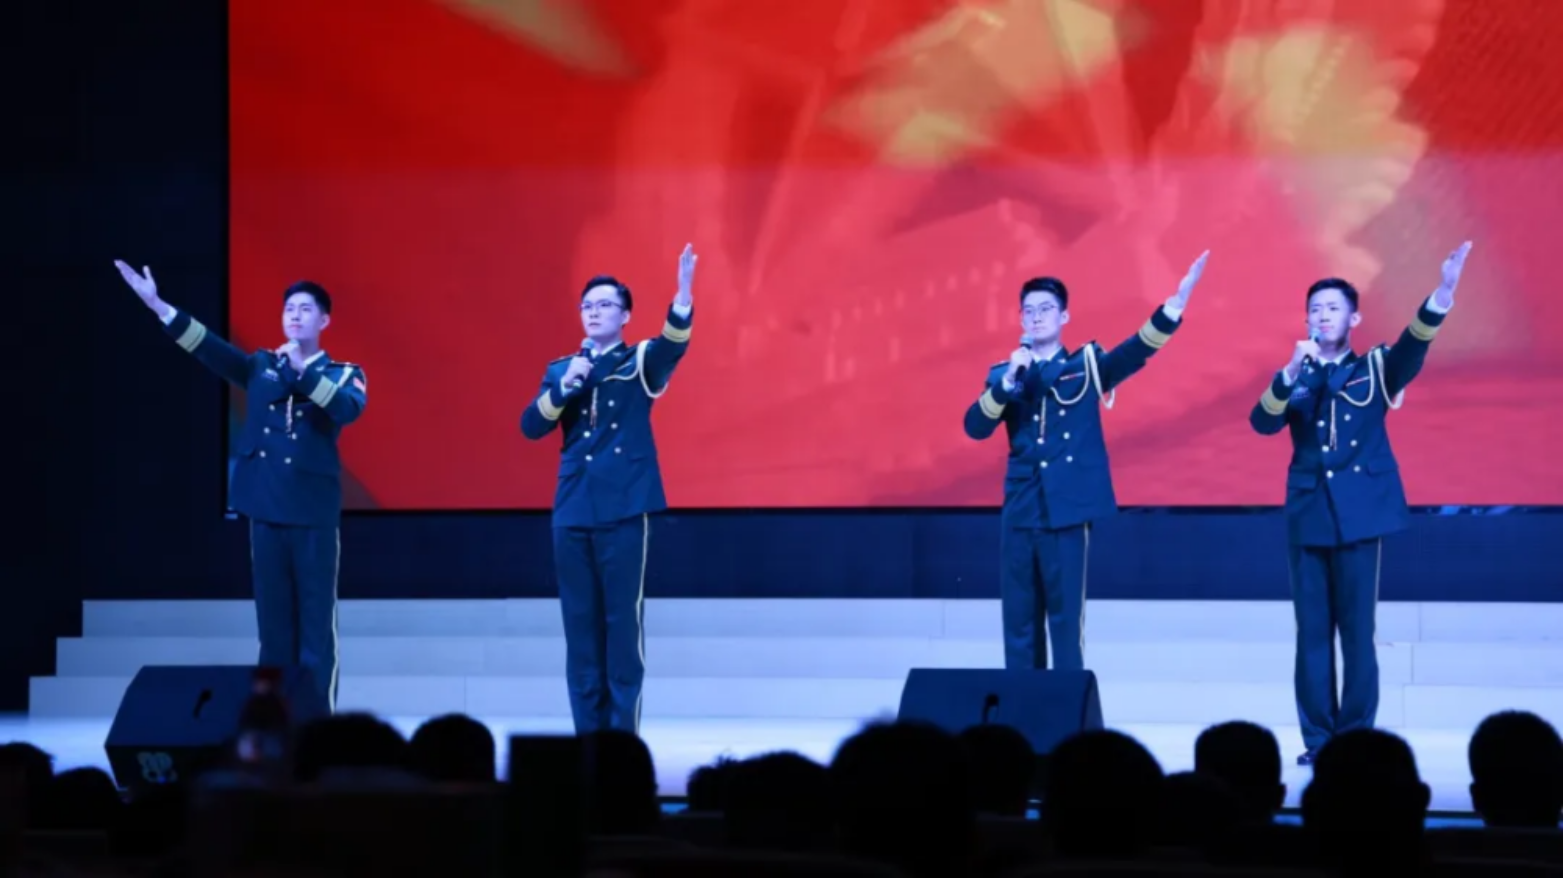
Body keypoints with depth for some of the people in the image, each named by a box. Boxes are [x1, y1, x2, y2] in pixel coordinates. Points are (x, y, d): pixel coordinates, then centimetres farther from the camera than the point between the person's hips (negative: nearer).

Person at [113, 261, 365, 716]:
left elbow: (349, 409, -17)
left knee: (315, 626, -4)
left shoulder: (343, 374, 5)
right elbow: (215, 350, -1)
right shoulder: (261, 366, 13)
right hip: (266, 511, 3)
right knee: (273, 627, 6)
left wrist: (303, 370, -28)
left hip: (314, 514, -3)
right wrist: (159, 306, -14)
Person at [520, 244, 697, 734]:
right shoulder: (561, 370, 15)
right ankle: (588, 732, 9)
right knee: (580, 621, 4)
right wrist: (564, 387, -11)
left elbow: (673, 344, -17)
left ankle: (623, 732, -2)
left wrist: (684, 293, -36)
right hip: (572, 510, 4)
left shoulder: (641, 363, 5)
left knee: (623, 619, -5)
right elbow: (531, 427, 4)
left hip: (624, 508, -4)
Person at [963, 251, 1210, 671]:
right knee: (1019, 620, 6)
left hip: (1068, 510, -3)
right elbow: (975, 427, -1)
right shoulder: (1004, 375, 12)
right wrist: (1009, 381, -15)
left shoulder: (1087, 365, 6)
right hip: (1020, 511, 3)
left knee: (1066, 619, -4)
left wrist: (1176, 302, -27)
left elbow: (1135, 351, -11)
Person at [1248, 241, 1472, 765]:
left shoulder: (1375, 370, 6)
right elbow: (1262, 422, -5)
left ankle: (1357, 738, 2)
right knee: (1312, 631, 2)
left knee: (1357, 629, -3)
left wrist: (1440, 298, -33)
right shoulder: (1294, 379, 12)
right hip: (1308, 513, 2)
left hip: (1360, 513, -2)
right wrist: (1291, 375, -21)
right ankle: (1318, 740, 6)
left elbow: (1411, 348, -14)